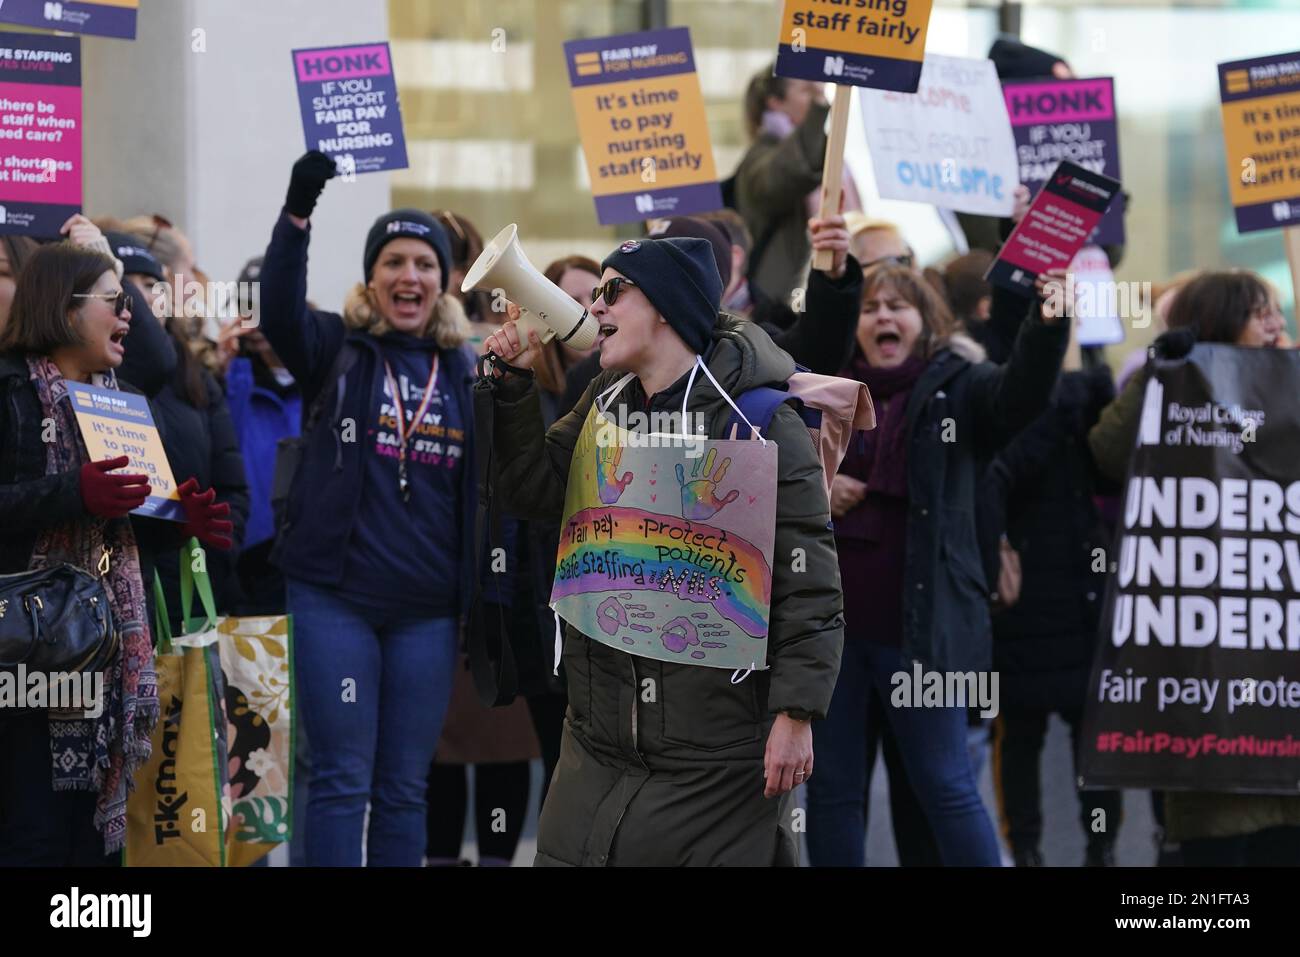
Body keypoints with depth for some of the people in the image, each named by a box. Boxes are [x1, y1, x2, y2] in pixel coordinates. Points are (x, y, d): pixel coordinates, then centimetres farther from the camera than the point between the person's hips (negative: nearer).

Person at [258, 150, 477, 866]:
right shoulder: (337, 351, 2)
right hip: (335, 598, -2)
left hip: (427, 610, 3)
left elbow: (488, 488, 12)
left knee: (404, 786, 8)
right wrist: (297, 212, -32)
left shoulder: (465, 372, 8)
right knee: (342, 779, -2)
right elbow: (280, 310, -18)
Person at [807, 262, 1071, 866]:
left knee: (944, 786, 1)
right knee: (830, 787, 9)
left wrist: (1048, 323, -38)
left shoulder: (958, 385, -1)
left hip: (919, 621, -4)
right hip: (827, 617, 4)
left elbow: (1023, 392, -19)